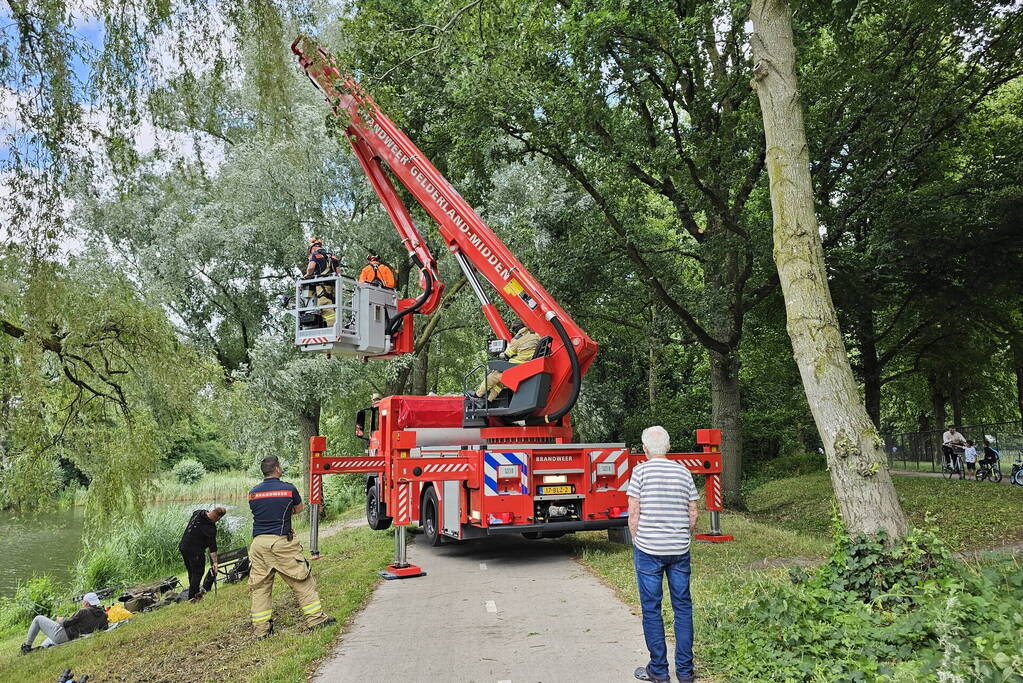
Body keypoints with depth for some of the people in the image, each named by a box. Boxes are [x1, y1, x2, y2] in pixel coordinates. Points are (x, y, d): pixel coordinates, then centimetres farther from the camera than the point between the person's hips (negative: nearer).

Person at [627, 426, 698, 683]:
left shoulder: (641, 471, -6)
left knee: (651, 608, 6)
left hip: (649, 549, -3)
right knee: (683, 607, 12)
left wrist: (637, 542, 5)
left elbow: (633, 513, -7)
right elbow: (693, 514, 8)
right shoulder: (683, 472, 5)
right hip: (680, 551, 4)